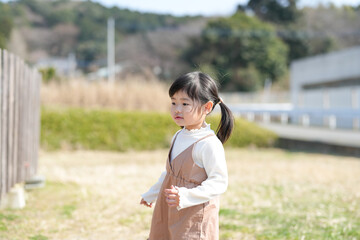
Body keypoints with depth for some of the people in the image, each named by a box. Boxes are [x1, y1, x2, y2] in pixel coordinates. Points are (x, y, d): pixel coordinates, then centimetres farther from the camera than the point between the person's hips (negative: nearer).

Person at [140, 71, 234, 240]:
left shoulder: (209, 144, -20)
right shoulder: (178, 137, 8)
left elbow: (219, 182, -22)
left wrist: (186, 196, -32)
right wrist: (151, 194, 34)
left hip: (194, 220, -9)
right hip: (169, 216, 9)